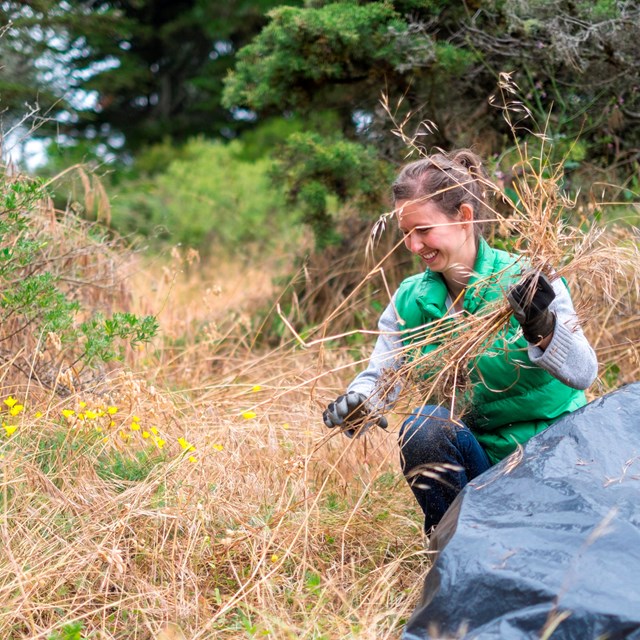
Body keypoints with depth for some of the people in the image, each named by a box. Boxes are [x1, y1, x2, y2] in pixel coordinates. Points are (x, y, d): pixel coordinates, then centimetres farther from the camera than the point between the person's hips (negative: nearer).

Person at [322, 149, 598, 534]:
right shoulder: (410, 301, 0)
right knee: (425, 427, -28)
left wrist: (543, 329, -43)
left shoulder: (528, 283, -13)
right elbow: (380, 378, -4)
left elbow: (585, 373, -23)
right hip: (477, 456, 3)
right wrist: (354, 407, -27)